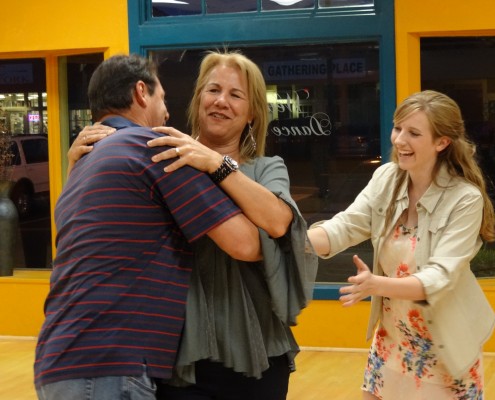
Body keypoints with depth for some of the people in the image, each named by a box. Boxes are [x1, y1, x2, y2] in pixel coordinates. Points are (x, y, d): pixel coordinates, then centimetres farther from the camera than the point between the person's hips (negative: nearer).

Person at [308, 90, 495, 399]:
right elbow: (345, 227, -13)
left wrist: (377, 285, -44)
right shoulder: (386, 178, -4)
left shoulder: (465, 199, -21)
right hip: (392, 336, 5)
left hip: (444, 342, -5)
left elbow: (440, 277, -27)